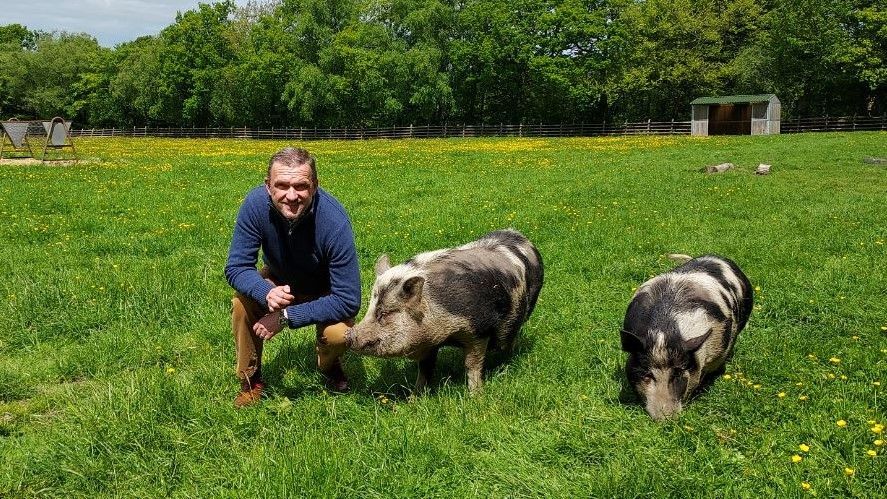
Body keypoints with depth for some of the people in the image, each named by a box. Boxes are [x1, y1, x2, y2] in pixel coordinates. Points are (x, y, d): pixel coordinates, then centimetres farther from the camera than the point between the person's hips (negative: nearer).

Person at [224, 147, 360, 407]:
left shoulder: (334, 222, -37)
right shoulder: (256, 204, -29)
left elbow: (348, 301, -34)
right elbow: (235, 268, -22)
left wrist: (286, 317, -36)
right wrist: (266, 293, -44)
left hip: (324, 293, -2)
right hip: (278, 283, 3)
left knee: (339, 334, -30)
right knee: (242, 300, -26)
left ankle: (329, 366, 8)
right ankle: (250, 380, -2)